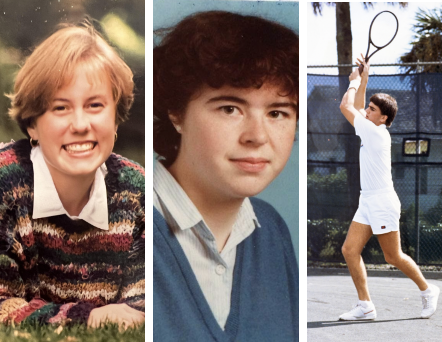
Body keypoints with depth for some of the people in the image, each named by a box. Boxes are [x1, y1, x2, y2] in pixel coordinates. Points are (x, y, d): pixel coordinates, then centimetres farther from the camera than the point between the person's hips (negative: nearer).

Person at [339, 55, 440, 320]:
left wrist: (355, 82, -1)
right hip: (368, 202, 9)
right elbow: (356, 108, 26)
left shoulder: (377, 132, -15)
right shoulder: (372, 130, 10)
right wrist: (363, 79, 21)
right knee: (350, 250, -1)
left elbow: (346, 106, -15)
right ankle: (366, 306, -1)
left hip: (383, 203, -9)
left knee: (393, 257, 0)